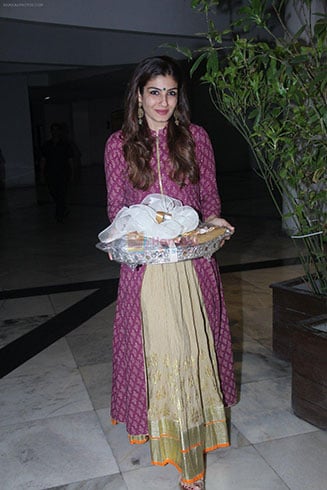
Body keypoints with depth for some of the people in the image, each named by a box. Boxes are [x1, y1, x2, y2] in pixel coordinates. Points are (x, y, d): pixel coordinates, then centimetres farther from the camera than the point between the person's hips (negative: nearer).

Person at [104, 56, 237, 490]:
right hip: (145, 263, 0)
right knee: (156, 346, 4)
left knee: (193, 348, 6)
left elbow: (210, 198, 9)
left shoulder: (196, 137, 5)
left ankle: (192, 455, 22)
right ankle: (165, 427, 24)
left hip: (192, 261, 1)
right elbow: (115, 207, 6)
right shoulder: (119, 144, 3)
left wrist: (214, 221, -11)